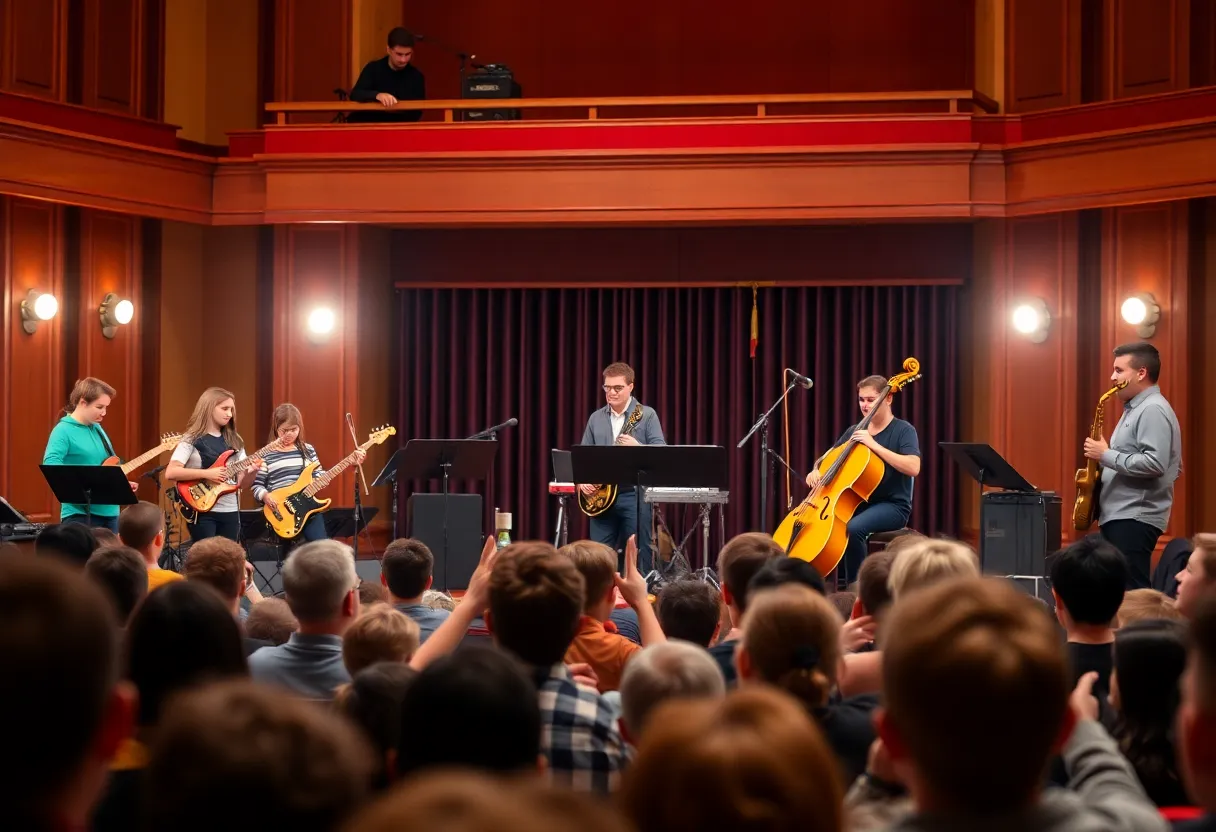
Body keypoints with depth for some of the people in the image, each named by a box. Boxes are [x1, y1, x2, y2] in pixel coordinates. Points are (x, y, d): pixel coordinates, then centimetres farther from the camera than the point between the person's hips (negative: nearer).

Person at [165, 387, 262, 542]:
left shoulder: (234, 441, 12)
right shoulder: (192, 439, -5)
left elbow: (241, 482, 10)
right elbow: (170, 473, -15)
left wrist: (252, 471, -11)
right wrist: (207, 474, -21)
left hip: (230, 511, 6)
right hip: (202, 511, -6)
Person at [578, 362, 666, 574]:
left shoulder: (647, 415, -1)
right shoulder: (596, 418, 12)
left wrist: (637, 447, -25)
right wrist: (582, 479, -4)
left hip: (634, 494, -4)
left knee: (637, 554, -3)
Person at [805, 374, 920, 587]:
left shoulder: (903, 430, -6)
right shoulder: (854, 431, 12)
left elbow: (913, 468, -22)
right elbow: (828, 458, 18)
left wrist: (874, 444, -24)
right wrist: (817, 470, -7)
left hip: (892, 505, -6)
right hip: (858, 503, 6)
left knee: (853, 528, -34)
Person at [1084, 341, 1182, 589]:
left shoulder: (1153, 410, -13)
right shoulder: (1135, 408, 19)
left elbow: (1154, 464, -24)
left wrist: (1106, 455, -18)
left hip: (1135, 518, -11)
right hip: (1119, 515, 11)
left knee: (1130, 592, -13)